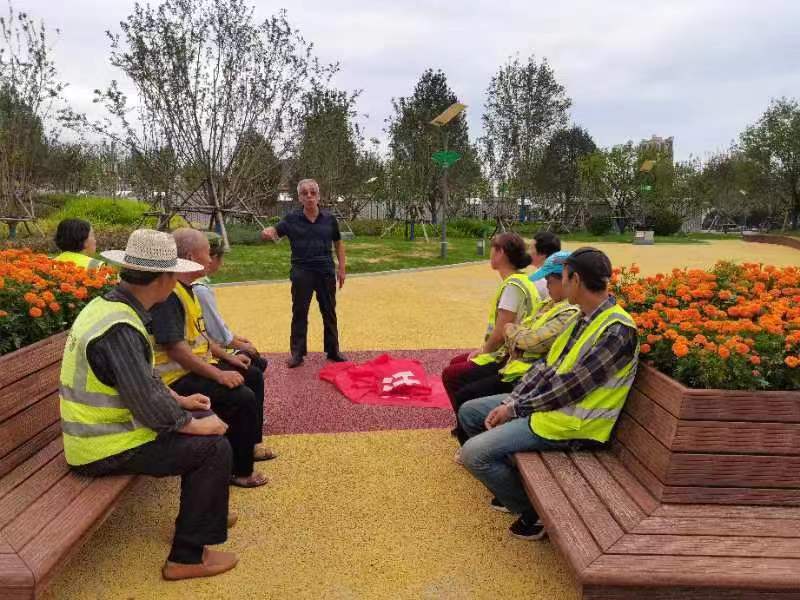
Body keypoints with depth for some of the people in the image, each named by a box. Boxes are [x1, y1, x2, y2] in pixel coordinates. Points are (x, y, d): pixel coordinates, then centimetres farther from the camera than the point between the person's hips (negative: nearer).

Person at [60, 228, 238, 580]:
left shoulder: (109, 305, 3)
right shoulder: (120, 329, -29)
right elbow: (149, 407, -27)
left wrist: (180, 400, 16)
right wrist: (194, 425, -12)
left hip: (103, 429, 10)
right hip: (107, 449, -10)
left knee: (203, 424, 16)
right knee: (215, 448, -9)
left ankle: (201, 514, 33)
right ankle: (187, 556, 3)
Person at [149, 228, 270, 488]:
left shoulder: (186, 289, 11)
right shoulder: (168, 294, -22)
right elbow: (175, 348, -27)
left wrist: (228, 358, 12)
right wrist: (219, 375, -26)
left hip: (199, 364, 11)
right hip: (178, 376, -11)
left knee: (254, 376, 17)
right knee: (243, 398, -23)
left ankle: (250, 445, 31)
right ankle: (239, 471, -4)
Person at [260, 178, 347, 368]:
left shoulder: (329, 219, 1)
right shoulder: (292, 219, -2)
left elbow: (338, 243, 11)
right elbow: (275, 232, -6)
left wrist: (341, 268, 8)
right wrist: (267, 233, -31)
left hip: (326, 272, 1)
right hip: (302, 273, -1)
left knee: (329, 313, 11)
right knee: (299, 313, 5)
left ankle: (333, 351, 24)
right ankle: (297, 353, 15)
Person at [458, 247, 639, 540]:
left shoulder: (617, 330, -23)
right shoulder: (583, 318, 7)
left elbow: (570, 387, -24)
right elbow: (546, 365, 7)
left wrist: (515, 408, -14)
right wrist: (509, 403, -3)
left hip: (572, 423, -10)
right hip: (545, 402, 10)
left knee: (474, 453, -19)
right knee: (469, 412, 13)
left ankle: (533, 512, 3)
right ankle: (510, 486, 23)